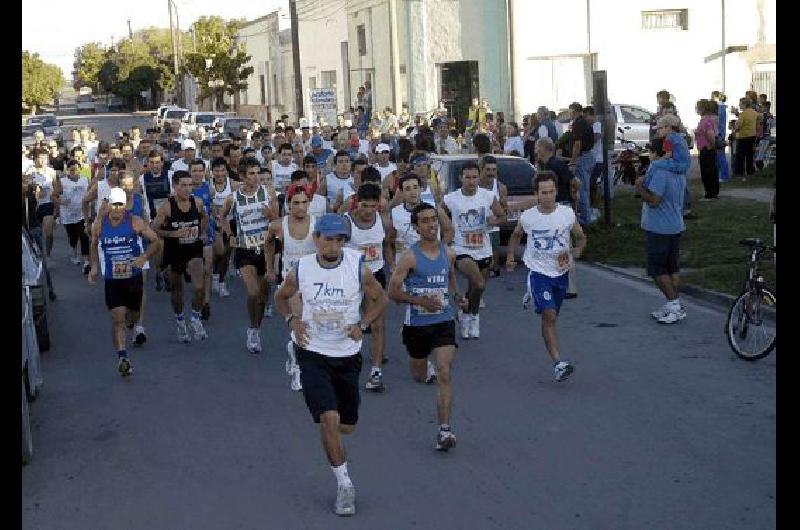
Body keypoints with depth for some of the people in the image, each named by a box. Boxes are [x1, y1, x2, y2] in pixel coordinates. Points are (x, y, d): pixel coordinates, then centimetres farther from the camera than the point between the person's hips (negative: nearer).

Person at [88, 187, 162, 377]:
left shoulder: (135, 222, -9)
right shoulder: (99, 225, -3)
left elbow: (156, 241, -6)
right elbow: (94, 246, 15)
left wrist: (144, 257, -22)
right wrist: (94, 267, 2)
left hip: (134, 277, 1)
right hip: (111, 279, 0)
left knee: (133, 316, 17)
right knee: (117, 318, -13)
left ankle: (129, 318, 55)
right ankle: (122, 357, -14)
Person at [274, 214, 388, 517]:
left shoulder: (358, 268, -9)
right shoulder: (300, 270, -7)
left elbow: (380, 300, 5)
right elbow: (281, 298, 12)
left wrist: (362, 325, -9)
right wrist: (292, 320, -6)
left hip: (347, 355, 2)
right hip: (312, 354, -1)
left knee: (347, 425, 11)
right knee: (329, 418, -16)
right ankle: (344, 484, 0)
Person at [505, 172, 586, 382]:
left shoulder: (567, 213, -6)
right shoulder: (527, 217, -7)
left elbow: (581, 238, 8)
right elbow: (516, 235, 15)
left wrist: (575, 253, -9)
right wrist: (510, 256, 8)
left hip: (561, 272, 3)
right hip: (538, 271, -3)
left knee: (551, 317, 17)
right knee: (549, 315, -16)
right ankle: (558, 363, -20)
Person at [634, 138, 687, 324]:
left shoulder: (659, 171, -20)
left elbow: (653, 201, -24)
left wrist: (640, 187, -11)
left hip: (659, 229, -9)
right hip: (676, 225, 9)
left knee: (657, 269, -1)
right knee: (672, 268, 13)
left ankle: (674, 305, -3)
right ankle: (674, 307, 18)